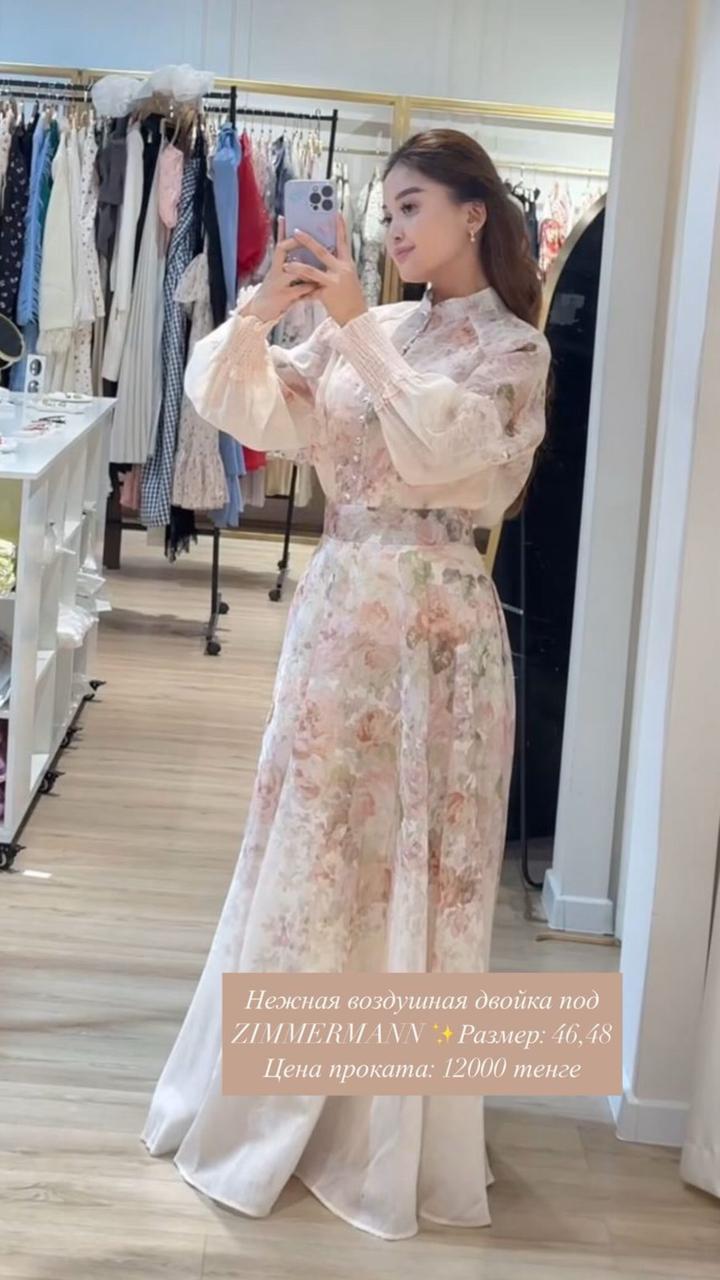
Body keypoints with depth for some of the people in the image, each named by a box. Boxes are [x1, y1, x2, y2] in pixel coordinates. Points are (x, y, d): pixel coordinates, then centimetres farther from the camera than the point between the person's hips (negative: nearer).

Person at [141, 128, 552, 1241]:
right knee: (309, 846, 12)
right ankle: (275, 1098, 28)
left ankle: (394, 1128, 17)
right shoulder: (369, 331, 10)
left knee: (413, 860, 2)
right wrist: (259, 317, -13)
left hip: (434, 622, -5)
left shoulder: (513, 348, -3)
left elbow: (443, 448, -21)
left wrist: (358, 327, -22)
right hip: (337, 607, 5)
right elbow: (251, 411, 3)